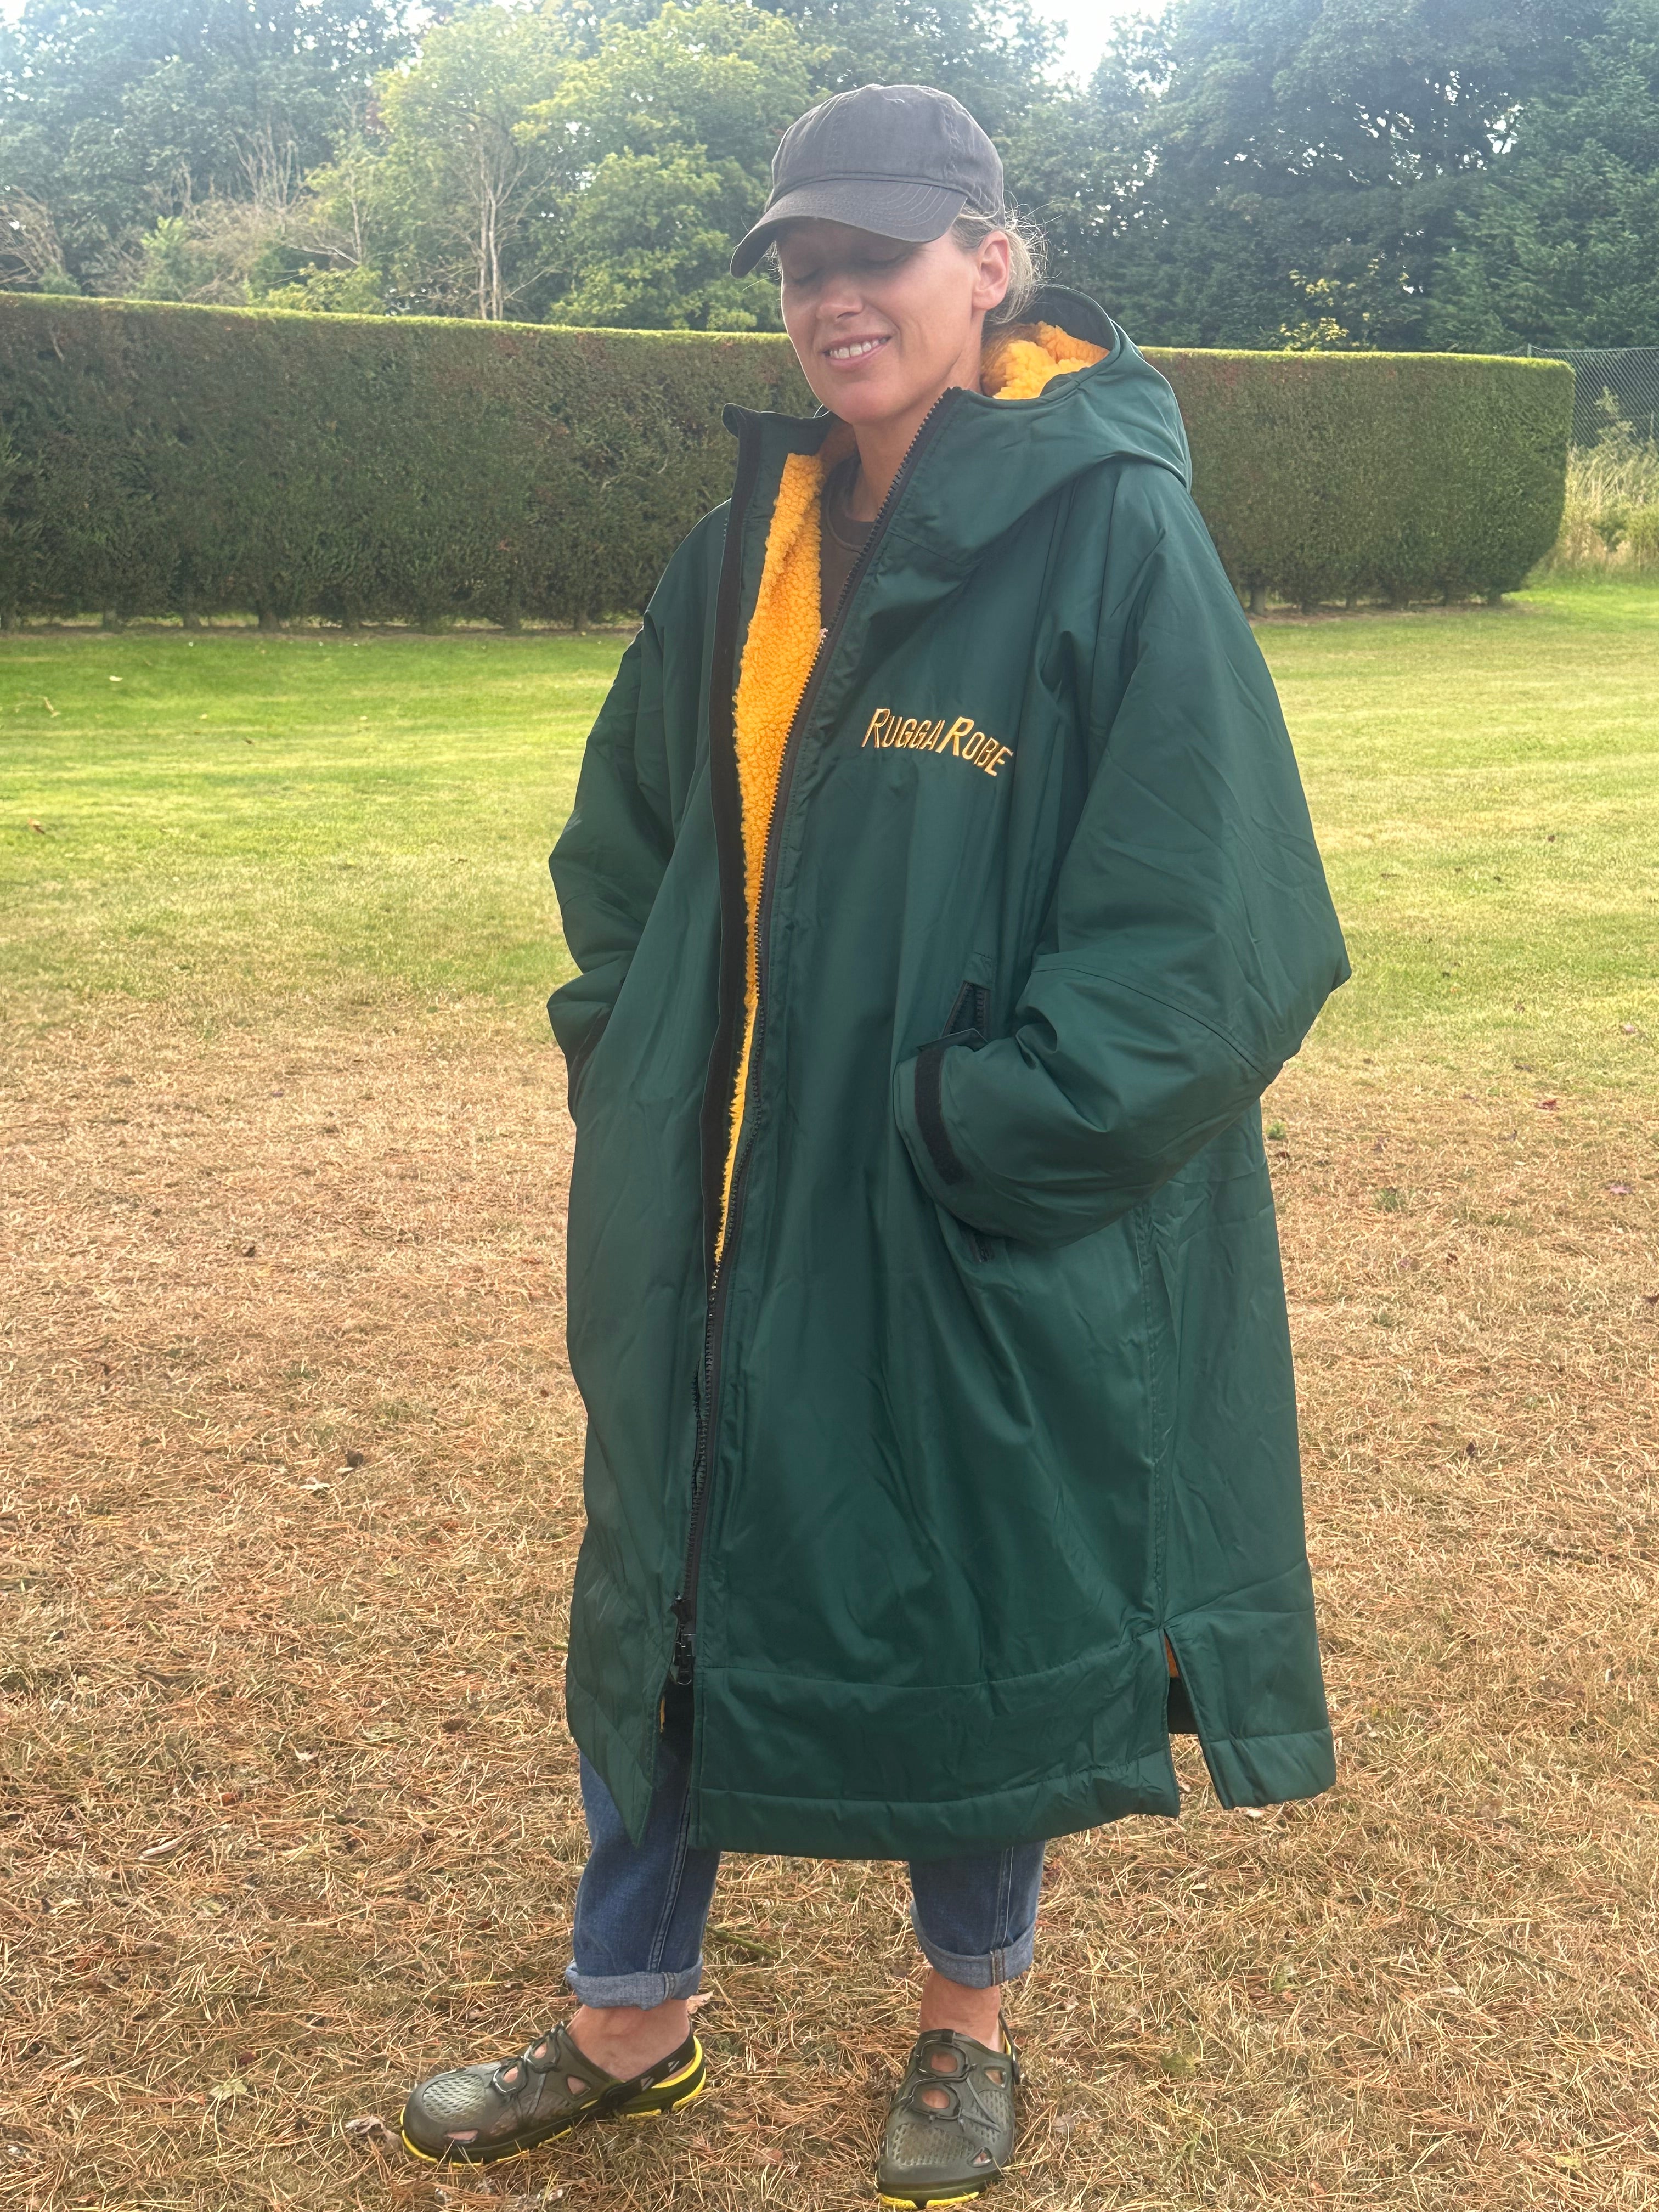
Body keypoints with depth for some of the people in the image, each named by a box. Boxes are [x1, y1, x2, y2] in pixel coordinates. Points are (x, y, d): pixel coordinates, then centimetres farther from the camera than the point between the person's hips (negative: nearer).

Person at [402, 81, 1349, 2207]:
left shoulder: (1115, 540, -13)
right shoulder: (755, 542, 6)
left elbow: (1216, 945, -17)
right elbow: (627, 836, 18)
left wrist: (960, 1129, -17)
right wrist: (635, 1066, 8)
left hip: (989, 1246, -6)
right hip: (734, 1229, 6)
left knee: (980, 1626, 11)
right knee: (662, 1602, 15)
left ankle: (968, 2026, 37)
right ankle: (628, 2026, 36)